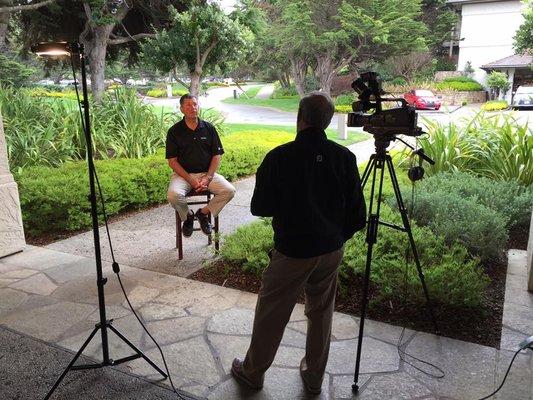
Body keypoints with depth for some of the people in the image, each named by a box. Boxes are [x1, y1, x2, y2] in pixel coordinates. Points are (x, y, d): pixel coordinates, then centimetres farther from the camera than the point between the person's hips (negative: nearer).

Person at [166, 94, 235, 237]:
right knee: (173, 195, -32)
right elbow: (172, 161, -3)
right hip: (183, 174, -2)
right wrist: (191, 180, -15)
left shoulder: (209, 128, 5)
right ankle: (188, 216, 2)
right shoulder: (174, 131, 0)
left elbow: (217, 155, 3)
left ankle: (203, 213, 3)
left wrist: (207, 178, -12)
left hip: (207, 173, 2)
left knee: (229, 191, -22)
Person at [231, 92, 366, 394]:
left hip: (292, 252, -3)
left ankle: (253, 372, 33)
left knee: (271, 315, 14)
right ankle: (314, 377, 35)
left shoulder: (279, 157, -17)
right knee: (321, 313, 20)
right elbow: (358, 215, -3)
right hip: (332, 250, 4)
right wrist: (338, 236, 14)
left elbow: (259, 207, -8)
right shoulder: (344, 157, -7)